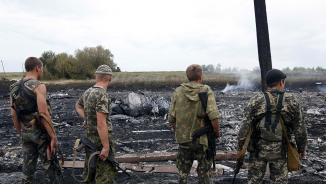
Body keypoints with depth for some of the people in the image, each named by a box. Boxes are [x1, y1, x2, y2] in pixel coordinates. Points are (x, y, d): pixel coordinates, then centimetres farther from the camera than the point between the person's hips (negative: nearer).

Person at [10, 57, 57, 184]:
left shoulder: (14, 88, 7)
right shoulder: (38, 86, -15)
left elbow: (14, 115, 10)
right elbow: (43, 113, -22)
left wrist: (21, 134, 19)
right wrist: (53, 136, -18)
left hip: (25, 133, 7)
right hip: (41, 132, -6)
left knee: (28, 166, 16)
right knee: (48, 165, 6)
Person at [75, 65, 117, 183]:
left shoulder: (88, 92, 7)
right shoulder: (102, 95, -19)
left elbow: (78, 106, 29)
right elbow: (101, 123, -24)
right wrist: (106, 147, -22)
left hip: (90, 137, 9)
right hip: (102, 139, -9)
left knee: (90, 172, 19)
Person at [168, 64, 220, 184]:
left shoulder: (178, 92, -1)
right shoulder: (206, 91, -9)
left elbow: (172, 118, 1)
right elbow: (214, 116, -20)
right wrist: (217, 133, -4)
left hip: (183, 139, 2)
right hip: (202, 139, -2)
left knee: (183, 173, 18)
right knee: (204, 173, 13)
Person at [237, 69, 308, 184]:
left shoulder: (256, 100, -6)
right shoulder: (291, 101, -3)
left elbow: (245, 126, -10)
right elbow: (300, 130, 0)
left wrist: (240, 148, -2)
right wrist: (302, 148, 14)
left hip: (258, 149, 0)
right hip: (279, 151, 1)